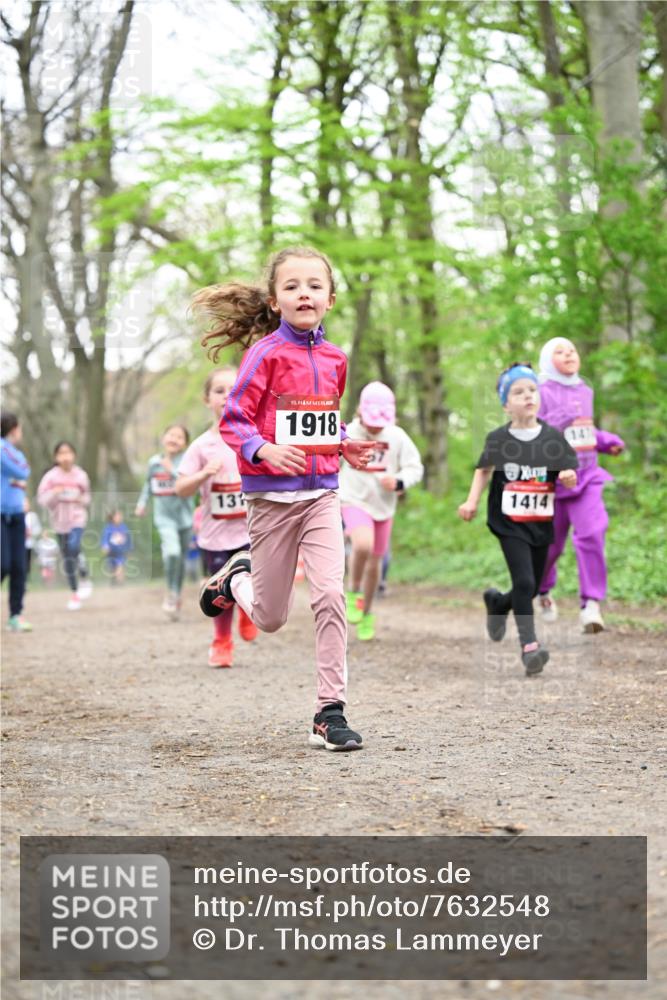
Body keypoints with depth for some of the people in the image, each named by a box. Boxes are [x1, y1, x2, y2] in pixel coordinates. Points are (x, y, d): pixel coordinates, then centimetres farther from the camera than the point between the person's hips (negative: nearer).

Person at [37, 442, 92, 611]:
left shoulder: (81, 475, -2)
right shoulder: (51, 476, -5)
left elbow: (87, 497, 12)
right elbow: (42, 499, -5)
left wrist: (80, 499, -10)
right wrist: (54, 493, -23)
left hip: (77, 518, -1)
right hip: (59, 521, 1)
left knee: (73, 547, -25)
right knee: (67, 557, 6)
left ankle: (84, 578, 0)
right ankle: (74, 593, 18)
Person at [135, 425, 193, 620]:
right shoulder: (154, 462, 1)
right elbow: (149, 483, 18)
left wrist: (172, 471, -26)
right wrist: (142, 502, 8)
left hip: (183, 516, 0)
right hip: (164, 517, 0)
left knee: (181, 559, 12)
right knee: (172, 552, -23)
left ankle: (176, 597, 33)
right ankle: (171, 592, -3)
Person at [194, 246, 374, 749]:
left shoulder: (335, 359, 8)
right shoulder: (267, 353, -9)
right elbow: (234, 421, -11)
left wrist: (346, 446, 5)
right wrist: (264, 450, -28)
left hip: (321, 492, 3)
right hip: (271, 494, -3)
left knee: (331, 595, -13)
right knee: (270, 618, 8)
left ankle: (331, 711, -6)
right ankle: (236, 578, 44)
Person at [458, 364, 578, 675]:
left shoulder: (553, 437, -3)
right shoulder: (497, 439, -4)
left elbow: (569, 476, 1)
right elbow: (484, 471, 9)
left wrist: (569, 477, -22)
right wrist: (471, 501, -3)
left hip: (542, 524, 3)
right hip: (510, 524, -3)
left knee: (532, 587, 12)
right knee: (524, 582, -16)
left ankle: (497, 603, 42)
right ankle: (529, 645, -8)